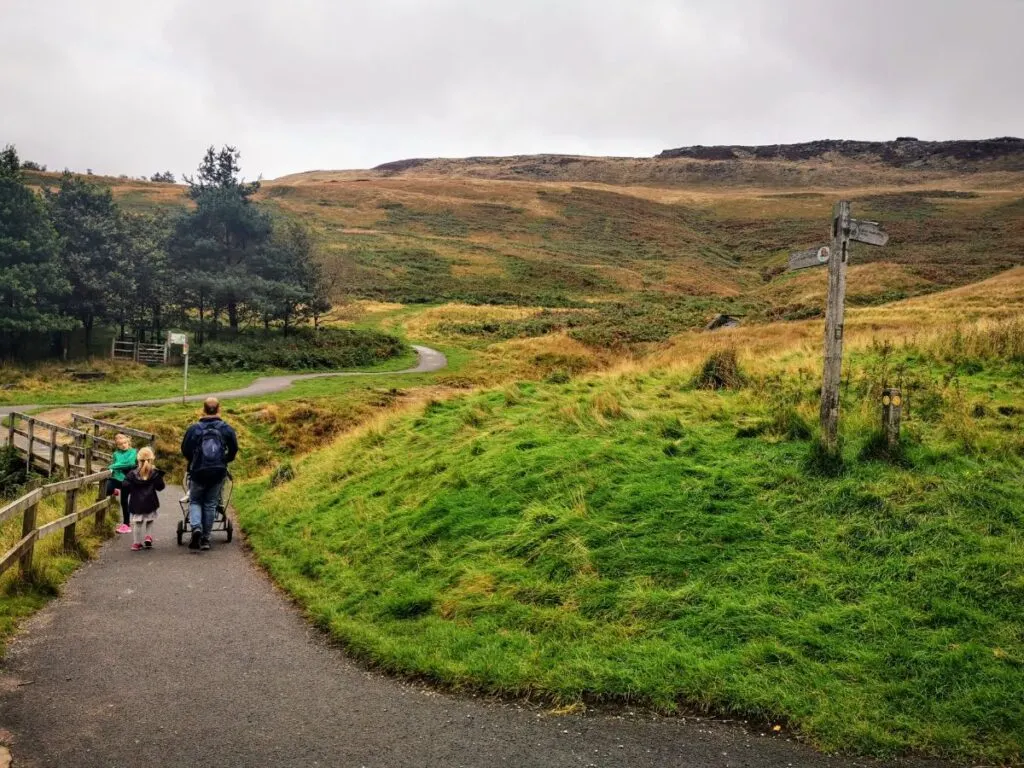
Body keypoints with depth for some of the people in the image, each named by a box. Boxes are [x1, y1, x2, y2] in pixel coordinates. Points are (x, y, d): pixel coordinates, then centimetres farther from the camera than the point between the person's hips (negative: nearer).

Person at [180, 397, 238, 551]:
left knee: (195, 501, 15)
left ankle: (196, 527, -12)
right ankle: (205, 539, 13)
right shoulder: (226, 429, -2)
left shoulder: (194, 429, -6)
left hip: (198, 472, -1)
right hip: (218, 473, 1)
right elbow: (234, 449, 1)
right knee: (210, 504, 11)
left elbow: (185, 450, -1)